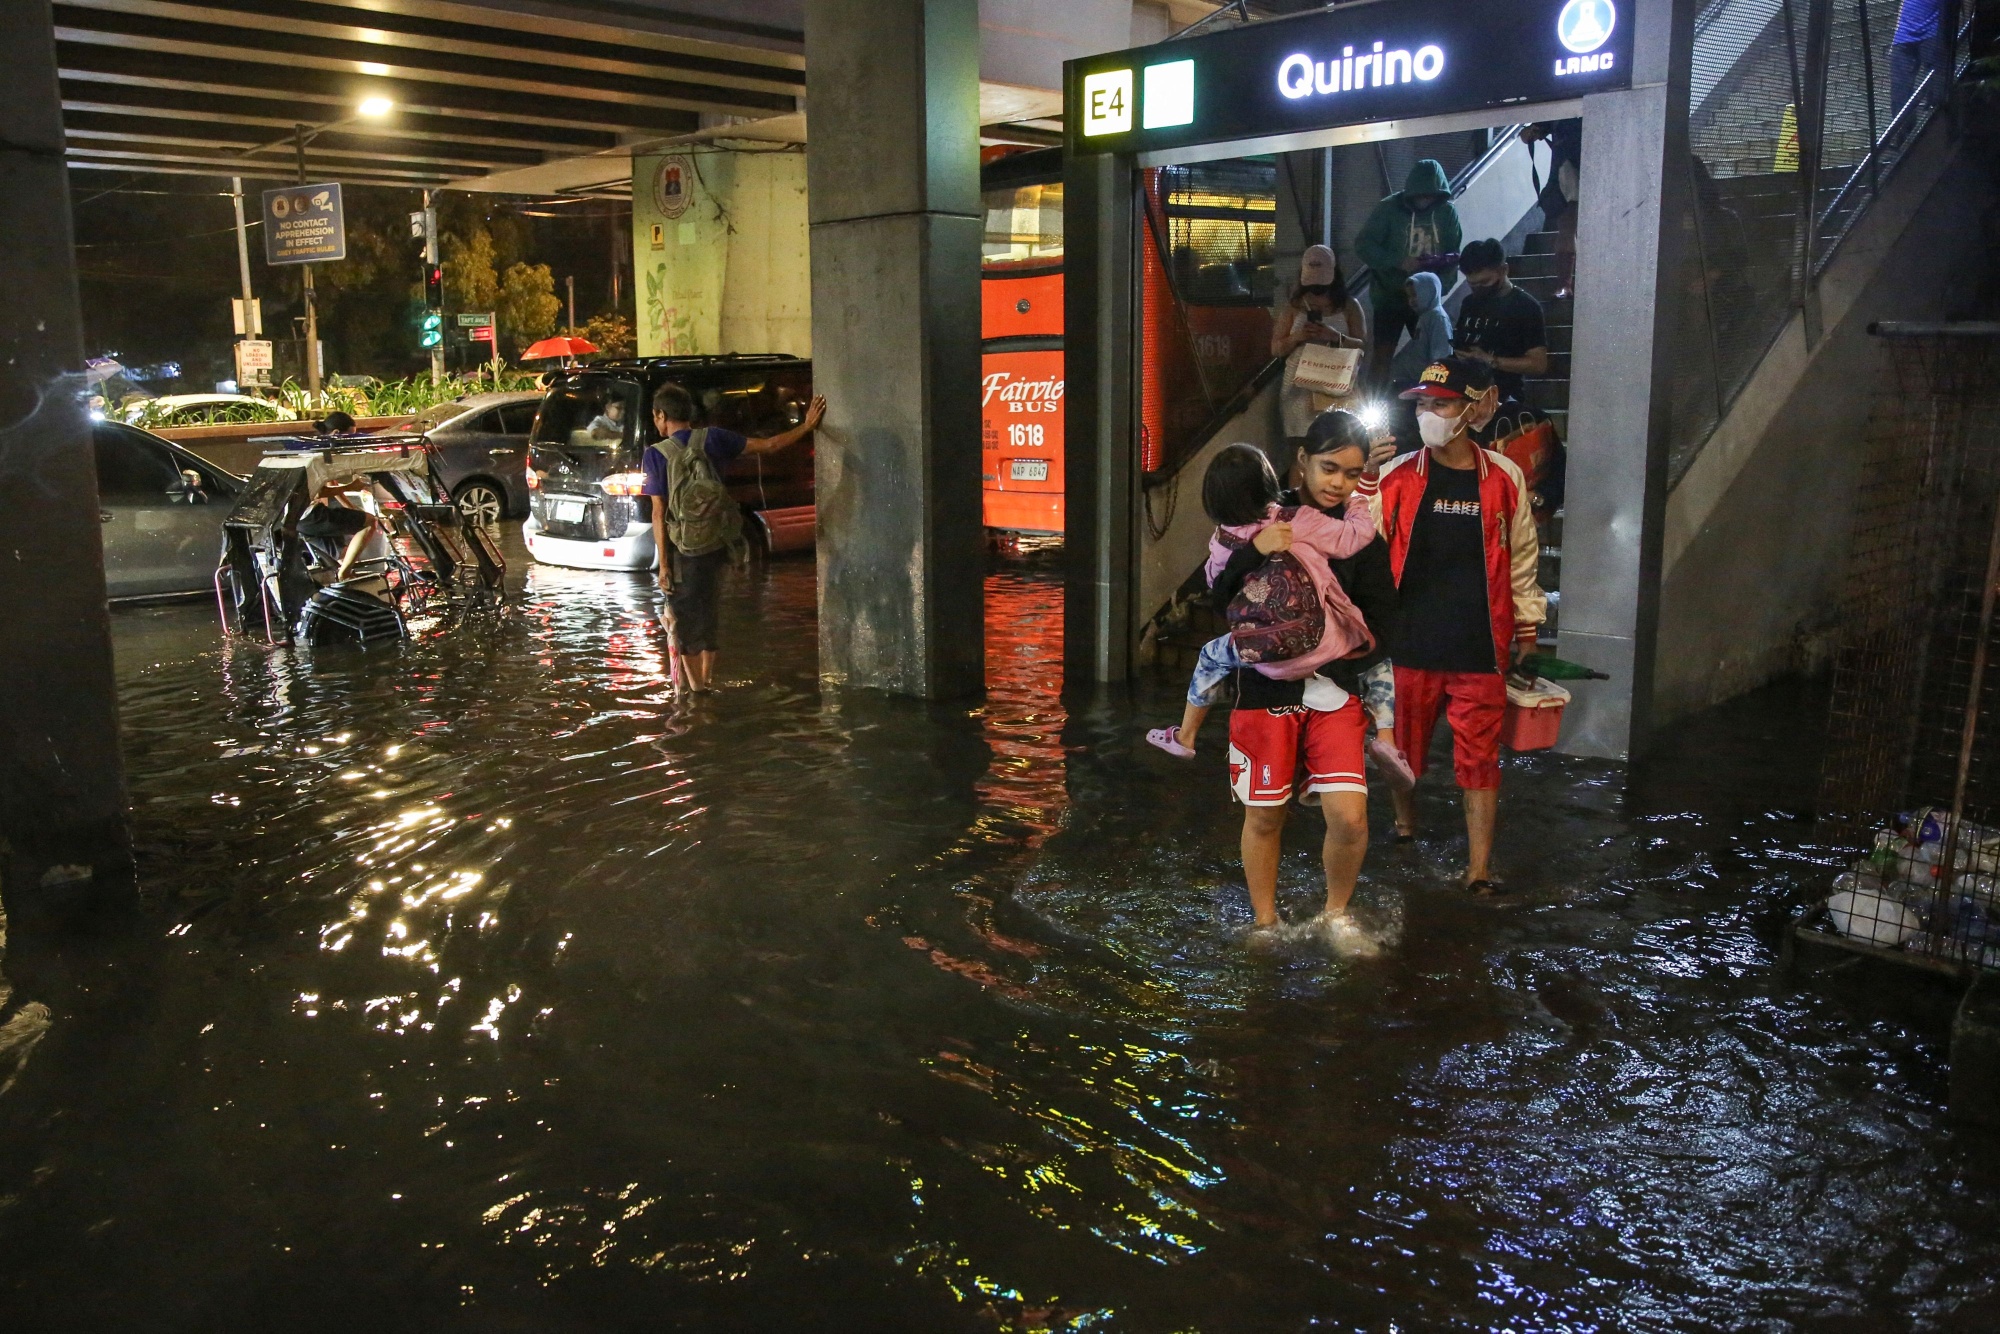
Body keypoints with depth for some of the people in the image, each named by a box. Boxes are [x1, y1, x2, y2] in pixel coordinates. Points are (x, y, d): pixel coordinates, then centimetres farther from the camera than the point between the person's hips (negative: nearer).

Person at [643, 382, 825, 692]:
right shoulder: (712, 438, 0)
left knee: (685, 622, 7)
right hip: (716, 547, 4)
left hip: (684, 553, -4)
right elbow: (767, 445, 2)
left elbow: (659, 512, -11)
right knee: (707, 617, 21)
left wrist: (663, 564, -10)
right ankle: (708, 682, 29)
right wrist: (806, 425, 11)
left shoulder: (656, 454, -8)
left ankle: (697, 690, 7)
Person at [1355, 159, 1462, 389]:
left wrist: (1442, 284, -16)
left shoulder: (1447, 211, -1)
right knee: (1383, 353, -1)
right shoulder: (1388, 208, -8)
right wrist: (1397, 261, -21)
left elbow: (1453, 255, 1)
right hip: (1390, 296, -3)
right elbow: (1363, 245, -10)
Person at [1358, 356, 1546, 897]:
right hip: (1410, 643, 1)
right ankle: (1404, 832, 39)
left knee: (1479, 758, 3)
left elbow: (1522, 557, 10)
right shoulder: (1395, 477, -1)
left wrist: (1526, 626, 13)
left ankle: (1479, 868, 11)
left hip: (1480, 648, -1)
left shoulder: (1505, 479, 1)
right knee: (1402, 746, 15)